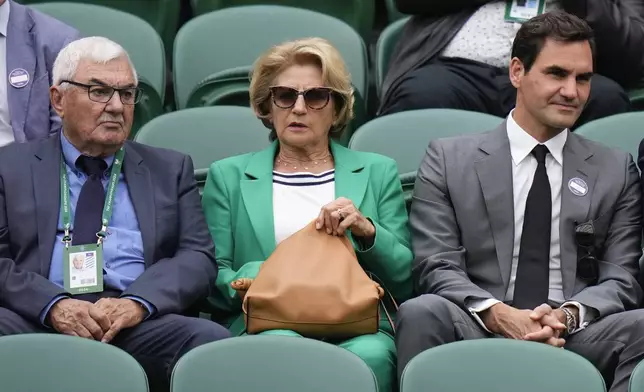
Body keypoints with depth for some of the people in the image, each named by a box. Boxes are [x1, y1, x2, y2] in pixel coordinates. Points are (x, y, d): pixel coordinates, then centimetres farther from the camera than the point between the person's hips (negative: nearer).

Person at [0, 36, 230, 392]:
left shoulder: (170, 170, 22)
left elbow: (197, 258, 10)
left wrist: (138, 303, -10)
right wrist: (53, 305, -14)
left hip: (137, 325, 2)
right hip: (38, 321, -2)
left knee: (210, 338, -29)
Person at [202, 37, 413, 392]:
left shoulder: (377, 173, 21)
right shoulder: (228, 176, 19)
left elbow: (407, 282, 14)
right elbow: (212, 279, 10)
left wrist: (367, 231, -5)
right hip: (265, 325, -1)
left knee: (369, 355, -36)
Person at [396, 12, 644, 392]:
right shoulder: (449, 159, 11)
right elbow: (436, 268, 2)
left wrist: (567, 316, -14)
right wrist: (498, 314, -18)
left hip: (574, 339, 1)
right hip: (476, 333, -1)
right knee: (422, 313, -33)